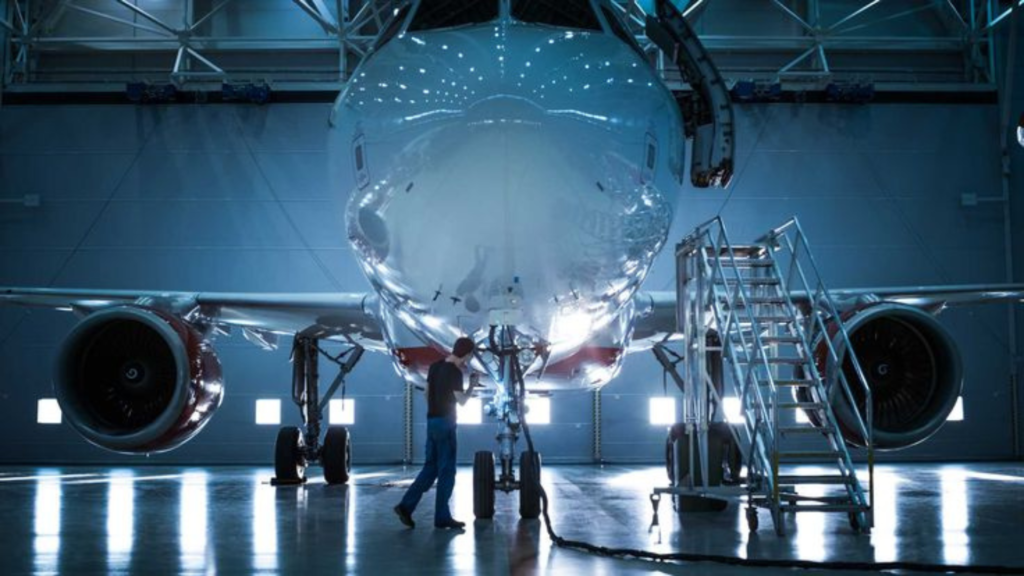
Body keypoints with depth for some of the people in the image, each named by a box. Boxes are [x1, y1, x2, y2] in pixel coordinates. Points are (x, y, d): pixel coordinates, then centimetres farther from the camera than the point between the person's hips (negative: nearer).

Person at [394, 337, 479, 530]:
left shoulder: (435, 366, 10)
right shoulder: (454, 372, -15)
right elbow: (461, 400, -17)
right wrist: (472, 385, -3)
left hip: (432, 421, 8)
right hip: (445, 423, -8)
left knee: (430, 468, 14)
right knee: (447, 471, 0)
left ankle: (406, 506, 7)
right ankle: (442, 517, 4)